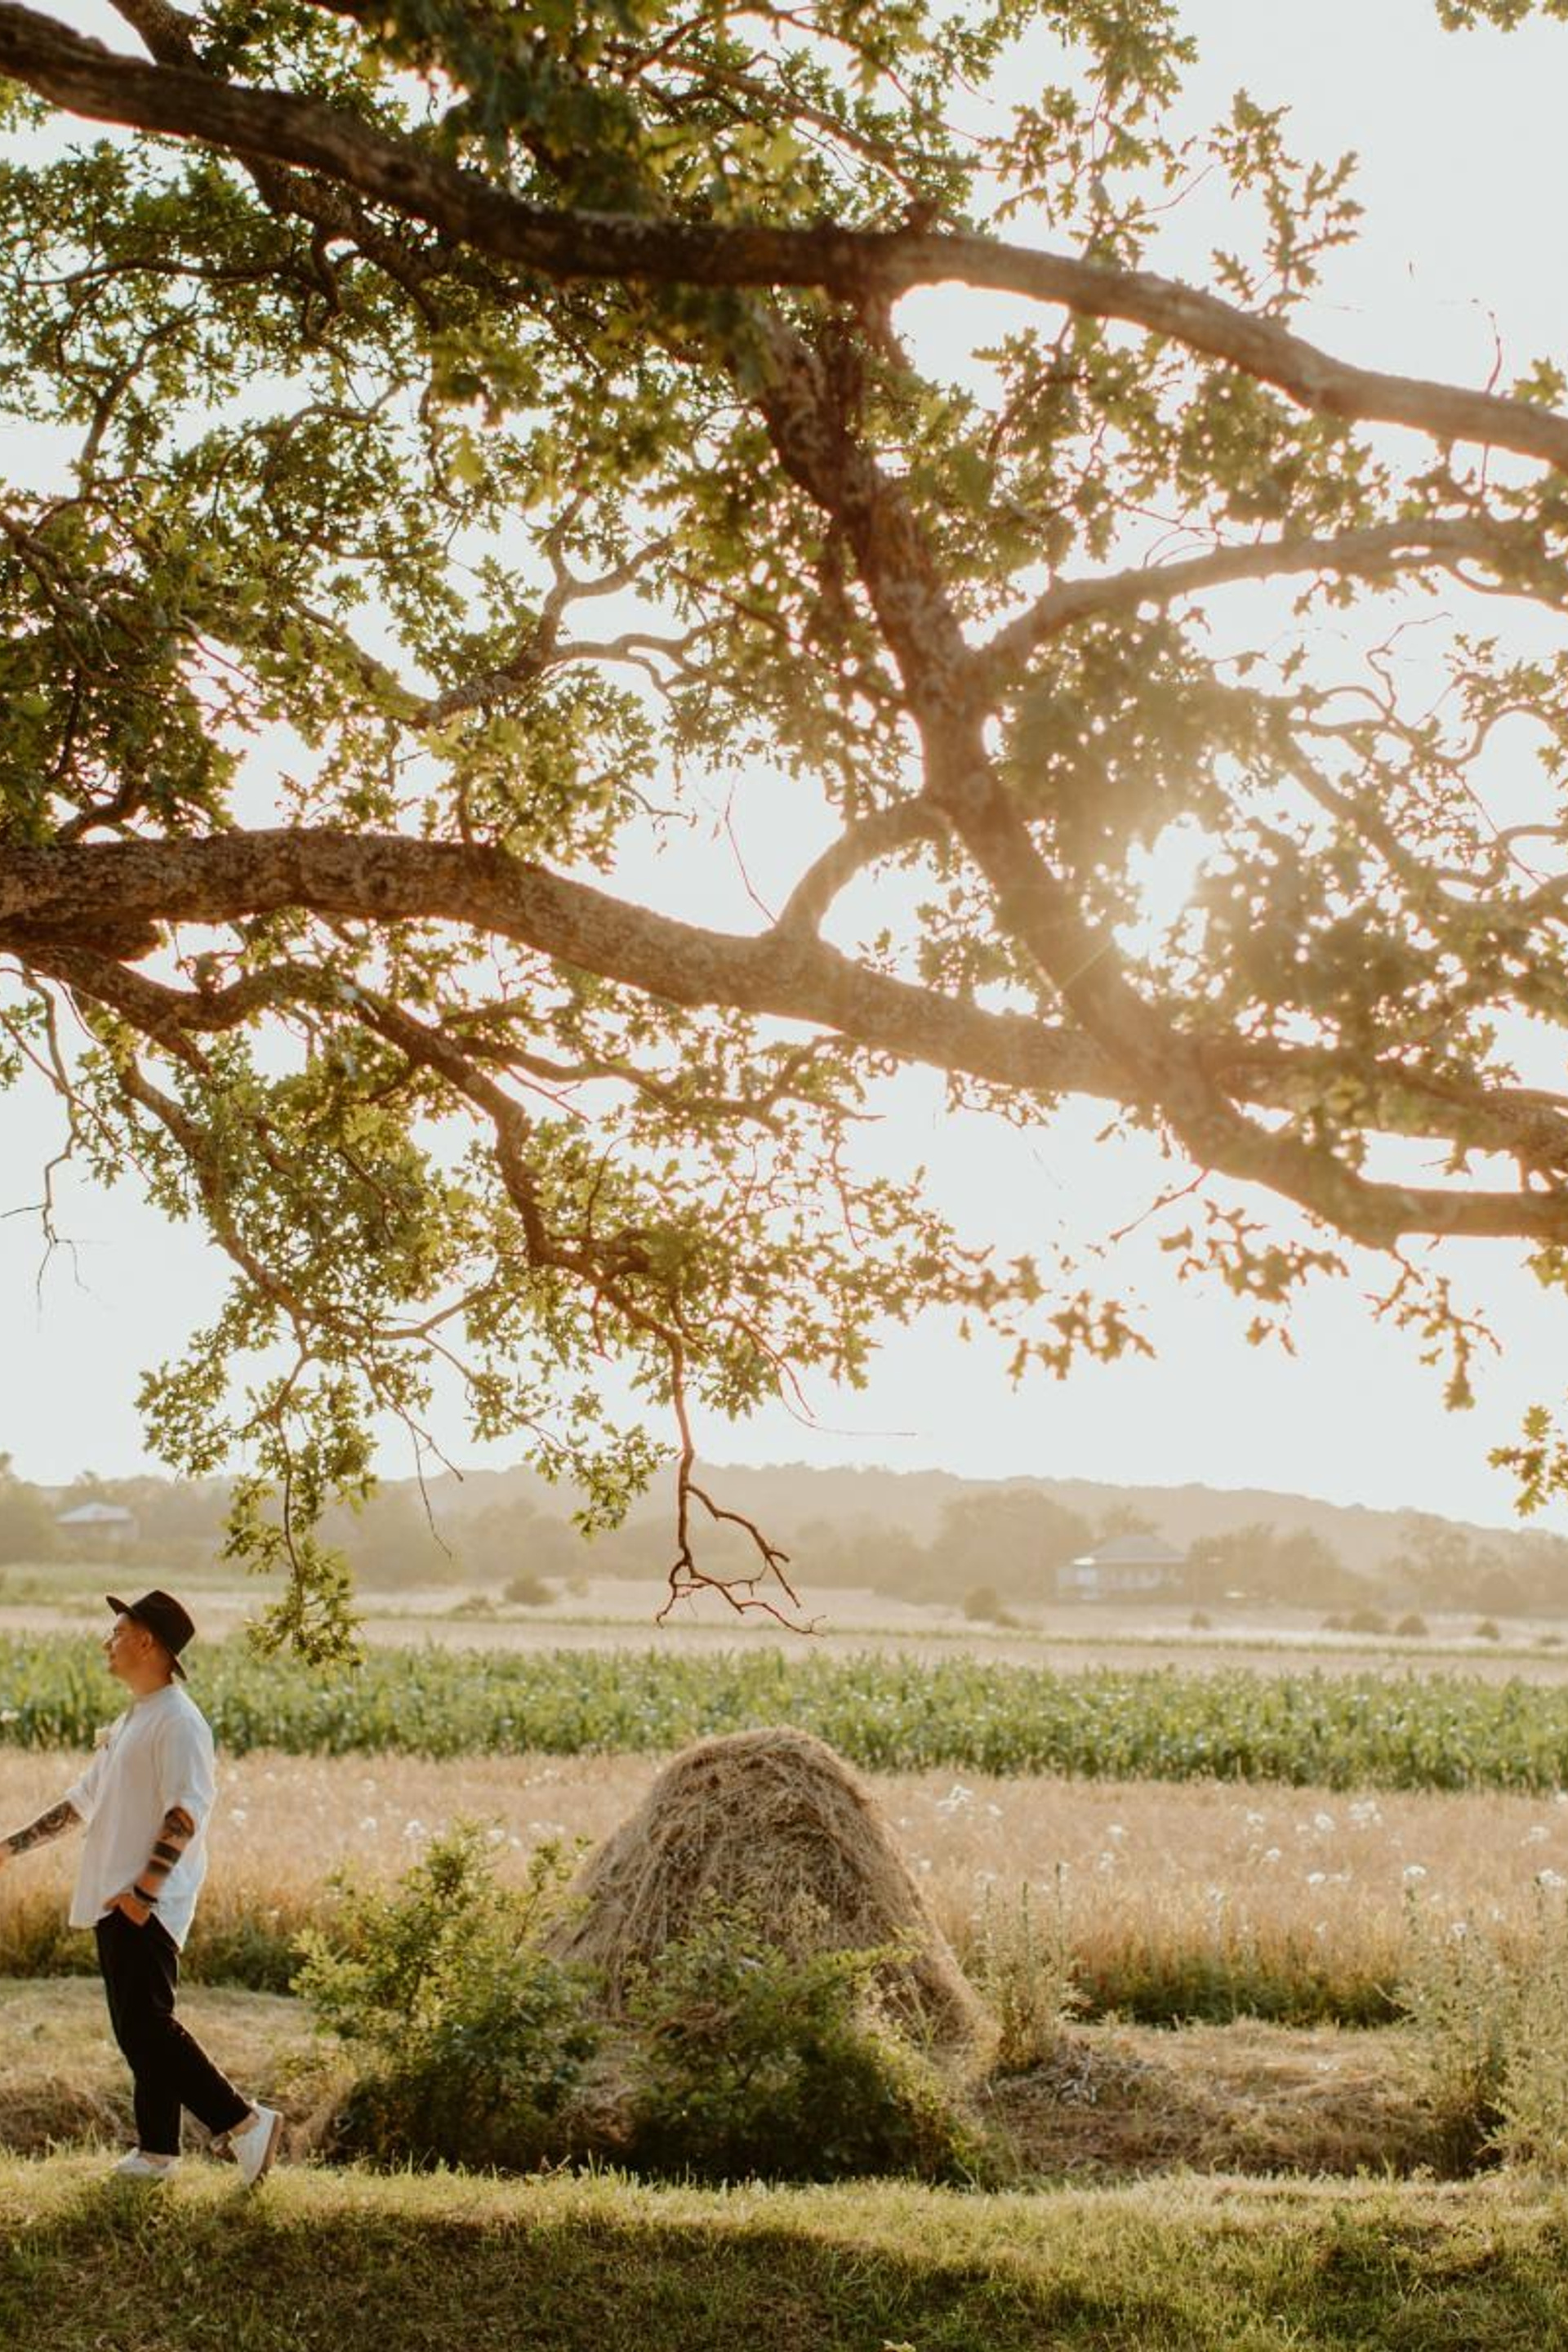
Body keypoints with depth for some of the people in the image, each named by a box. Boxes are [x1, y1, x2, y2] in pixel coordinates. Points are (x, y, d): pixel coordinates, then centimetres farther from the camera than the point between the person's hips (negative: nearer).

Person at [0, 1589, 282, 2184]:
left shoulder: (177, 1720, -13)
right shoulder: (129, 1722, 18)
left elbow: (187, 1811, -21)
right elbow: (82, 1802, 25)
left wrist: (143, 1891, -24)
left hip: (146, 1907, -10)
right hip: (113, 1902, 10)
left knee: (147, 2026, -13)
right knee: (136, 2030, 12)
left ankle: (245, 2123, -9)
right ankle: (156, 2150, 19)